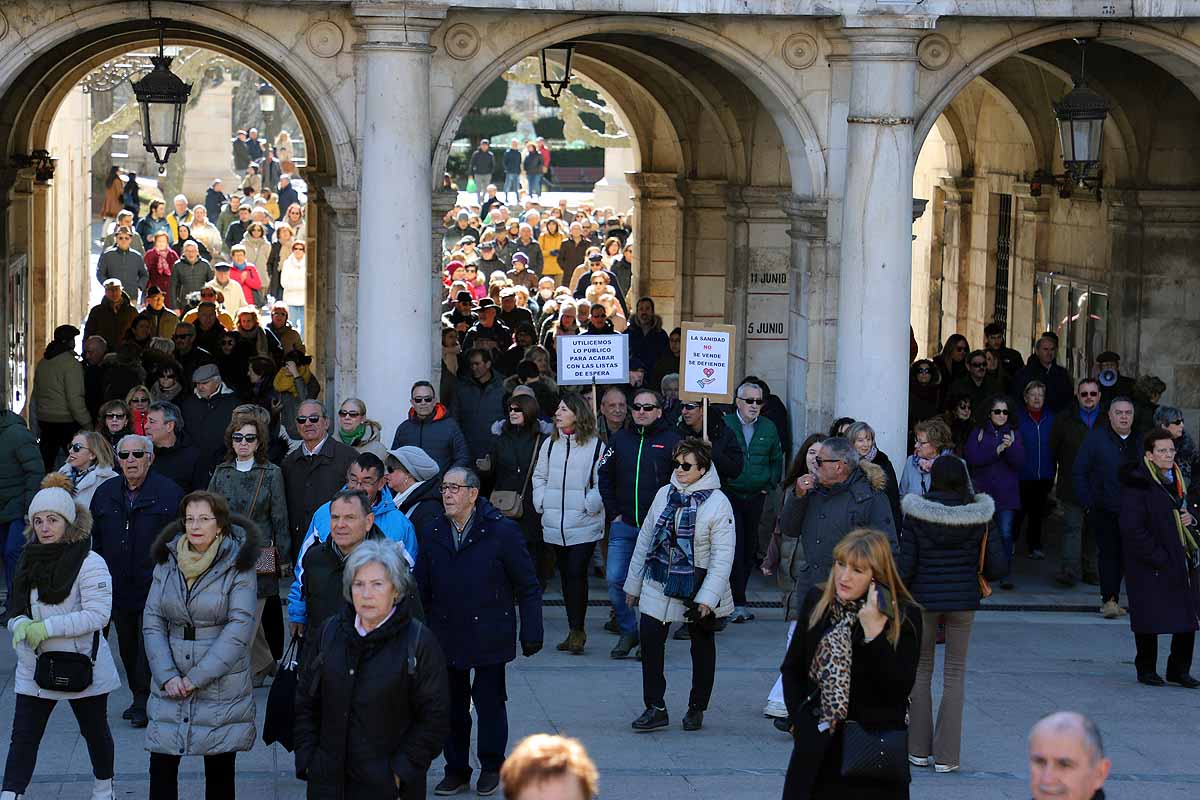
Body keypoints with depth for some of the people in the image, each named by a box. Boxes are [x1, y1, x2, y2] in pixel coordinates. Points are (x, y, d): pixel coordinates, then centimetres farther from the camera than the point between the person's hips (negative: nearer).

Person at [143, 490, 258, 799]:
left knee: (219, 769, 5)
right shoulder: (167, 562, 5)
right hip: (171, 686, 3)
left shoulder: (237, 566, -7)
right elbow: (152, 622, 4)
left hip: (222, 688, -3)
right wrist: (166, 676, -9)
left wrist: (197, 677, -16)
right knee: (161, 766, -1)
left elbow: (239, 627, -13)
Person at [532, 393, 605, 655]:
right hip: (554, 523, 5)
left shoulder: (596, 446, -5)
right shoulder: (550, 444, 11)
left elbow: (602, 483, -4)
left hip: (584, 524, -5)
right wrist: (541, 502, 5)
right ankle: (575, 631, 16)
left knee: (577, 574, -10)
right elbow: (539, 476, 18)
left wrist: (590, 505, -13)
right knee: (565, 575, 9)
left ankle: (577, 630, -6)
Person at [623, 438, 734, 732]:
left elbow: (723, 555, -14)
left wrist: (708, 597, -20)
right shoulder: (665, 494, 2)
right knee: (650, 641, -5)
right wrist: (634, 583, 11)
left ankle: (697, 708, 25)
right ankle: (655, 708, 3)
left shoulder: (717, 503, -13)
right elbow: (645, 539, 10)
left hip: (696, 588, -4)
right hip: (659, 584, 4)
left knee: (702, 647, 11)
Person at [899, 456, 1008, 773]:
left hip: (923, 599, -1)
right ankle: (946, 755, 6)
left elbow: (905, 564, -10)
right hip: (963, 600, 1)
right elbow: (997, 567, -6)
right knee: (955, 673, 9)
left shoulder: (916, 515, -10)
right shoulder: (977, 517, -6)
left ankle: (919, 749, 16)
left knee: (921, 670, 14)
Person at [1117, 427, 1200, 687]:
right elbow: (1132, 529, -16)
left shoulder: (1178, 479, 11)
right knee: (1150, 618, 1)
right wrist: (1158, 558, -19)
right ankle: (1146, 669, 17)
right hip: (1150, 567, -7)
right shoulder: (1137, 483, -12)